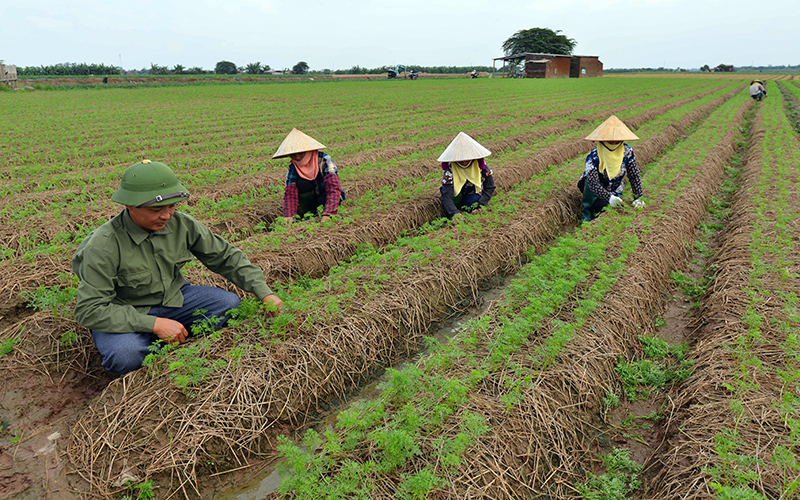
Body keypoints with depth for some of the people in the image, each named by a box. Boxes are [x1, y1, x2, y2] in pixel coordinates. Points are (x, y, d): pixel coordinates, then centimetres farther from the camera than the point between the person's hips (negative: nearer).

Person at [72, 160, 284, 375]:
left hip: (172, 298, 5)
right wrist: (155, 324, -31)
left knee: (230, 303, -16)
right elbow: (89, 310, -25)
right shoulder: (104, 245, -26)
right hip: (124, 314, -4)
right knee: (125, 356, -36)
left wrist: (264, 292, -8)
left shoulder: (182, 224, -12)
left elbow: (225, 256, 0)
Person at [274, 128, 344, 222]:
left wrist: (327, 214, -44)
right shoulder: (293, 168, -9)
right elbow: (290, 193, -17)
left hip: (328, 200, -3)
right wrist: (289, 217, -36)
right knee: (301, 183, -25)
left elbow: (334, 187, -31)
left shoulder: (324, 160, -20)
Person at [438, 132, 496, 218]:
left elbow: (490, 187, -9)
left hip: (474, 196, 1)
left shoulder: (480, 164, -17)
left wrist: (480, 205, -23)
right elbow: (446, 196, -33)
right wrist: (454, 213, -50)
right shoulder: (449, 169, -24)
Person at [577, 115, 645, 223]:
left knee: (601, 206, -30)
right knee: (590, 179, -36)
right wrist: (609, 197, -51)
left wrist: (639, 197, -18)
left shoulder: (627, 152, -14)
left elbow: (634, 176, -8)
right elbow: (593, 183, -37)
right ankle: (586, 216, -22)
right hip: (591, 190, -2)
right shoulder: (594, 156, -27)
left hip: (614, 192, 2)